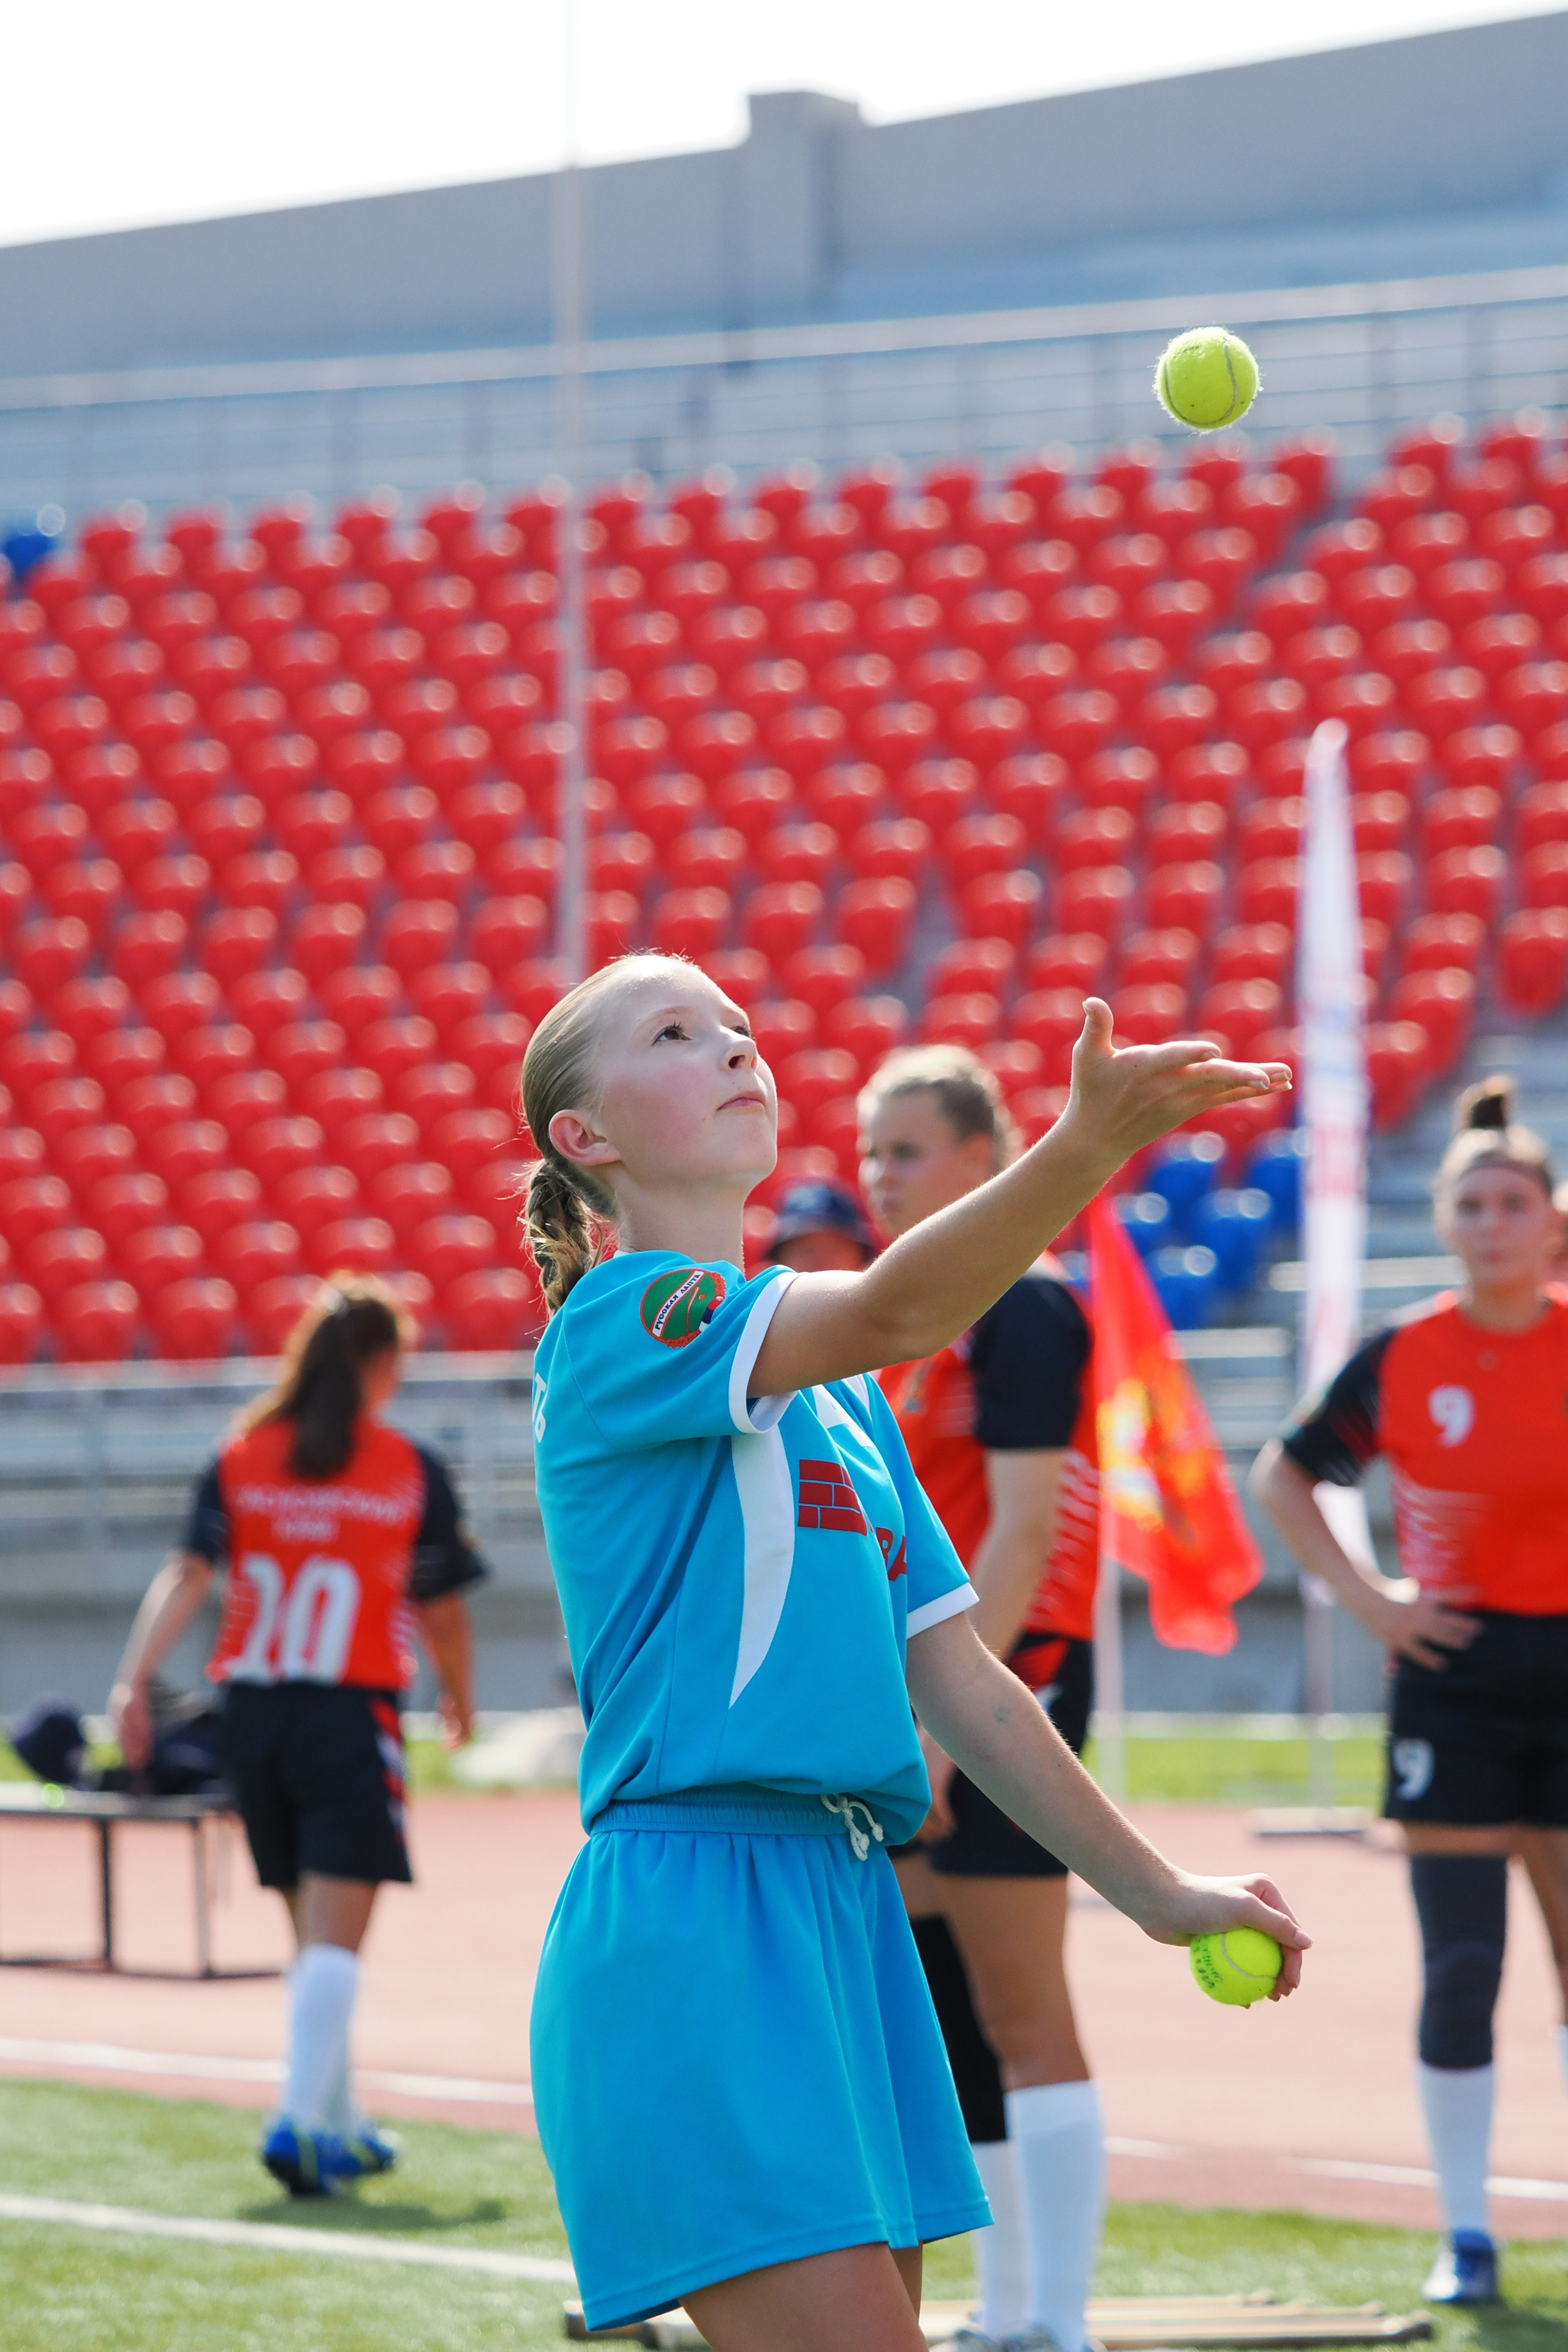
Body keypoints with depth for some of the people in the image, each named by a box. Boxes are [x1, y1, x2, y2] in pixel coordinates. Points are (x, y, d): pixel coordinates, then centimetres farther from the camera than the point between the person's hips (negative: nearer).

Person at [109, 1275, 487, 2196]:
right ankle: (300, 2121, -20)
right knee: (337, 1937, -6)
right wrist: (460, 1701, 20)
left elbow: (188, 1575, -5)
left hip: (251, 1707, 4)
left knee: (315, 1934, 17)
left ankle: (338, 2124, 25)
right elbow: (443, 1611, 3)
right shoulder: (413, 1470, -2)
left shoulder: (241, 1457, 6)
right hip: (353, 1709, -4)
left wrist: (135, 1679, -9)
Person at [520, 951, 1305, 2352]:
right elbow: (890, 1311, -24)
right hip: (693, 1913, -9)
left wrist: (1155, 1892, 20)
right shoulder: (617, 1320, -5)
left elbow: (956, 1682, 23)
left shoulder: (842, 1396, 21)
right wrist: (1089, 1143, -38)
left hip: (850, 1917, 9)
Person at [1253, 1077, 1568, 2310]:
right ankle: (1466, 2234, 6)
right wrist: (1365, 1595, 2)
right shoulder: (1403, 1358, 0)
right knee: (1459, 1966, -2)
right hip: (1454, 1675, 0)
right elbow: (1283, 1476, 14)